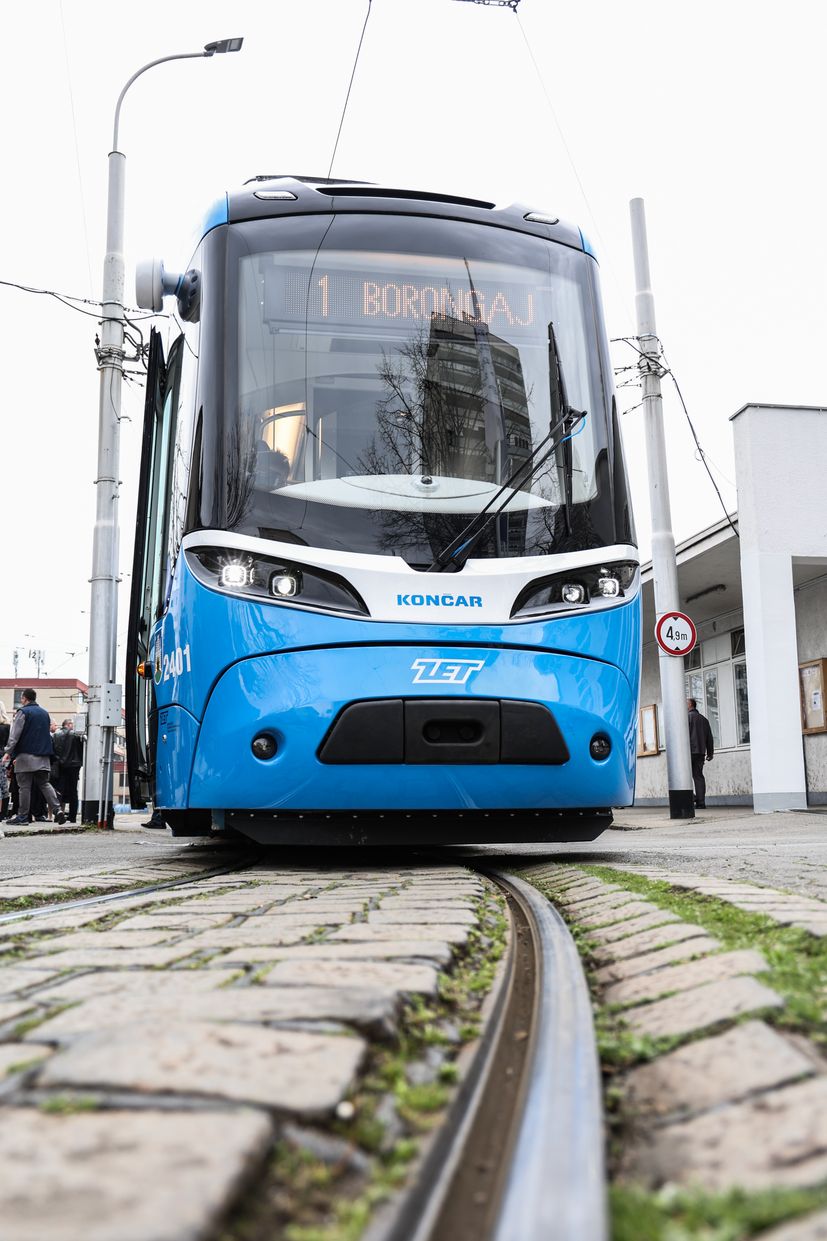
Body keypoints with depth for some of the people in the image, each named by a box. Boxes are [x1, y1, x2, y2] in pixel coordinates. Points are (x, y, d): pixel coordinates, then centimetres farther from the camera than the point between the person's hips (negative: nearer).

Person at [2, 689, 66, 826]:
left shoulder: (23, 712, -6)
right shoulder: (45, 713, 15)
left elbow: (14, 734, -11)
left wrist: (8, 752, -9)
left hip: (26, 756, -6)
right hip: (43, 757, 6)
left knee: (25, 786, 0)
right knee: (44, 784, 8)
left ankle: (23, 816, 4)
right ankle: (57, 809, -7)